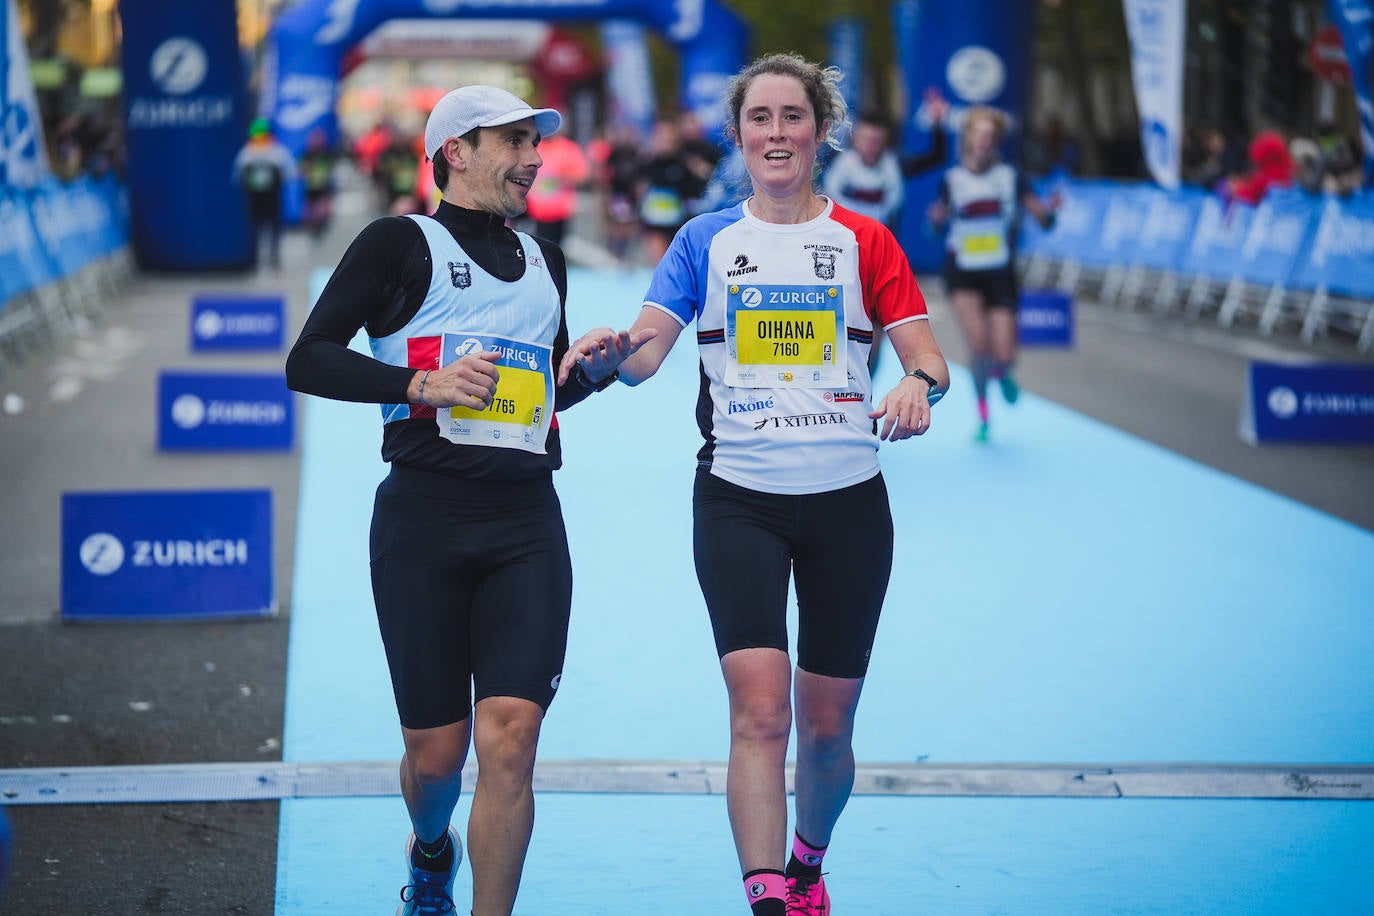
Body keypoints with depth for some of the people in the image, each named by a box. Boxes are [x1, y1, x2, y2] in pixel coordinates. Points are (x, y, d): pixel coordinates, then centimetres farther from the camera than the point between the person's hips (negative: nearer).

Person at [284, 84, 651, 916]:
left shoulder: (544, 261, 20)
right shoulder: (402, 244, 3)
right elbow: (308, 361, -4)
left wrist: (597, 368, 10)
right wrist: (422, 385, -15)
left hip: (527, 525, 4)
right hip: (425, 518, -3)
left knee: (510, 736, -12)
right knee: (436, 749, 4)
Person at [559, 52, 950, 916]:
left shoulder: (864, 240, 5)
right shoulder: (707, 239, 6)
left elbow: (931, 361, -2)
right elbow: (645, 353, -4)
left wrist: (919, 386, -25)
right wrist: (612, 349, -27)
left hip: (848, 500, 1)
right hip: (739, 502, -1)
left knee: (827, 727, 9)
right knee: (760, 711, -17)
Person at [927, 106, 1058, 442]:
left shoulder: (1011, 177, -1)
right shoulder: (952, 179, 0)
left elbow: (1043, 220, -2)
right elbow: (935, 230, 8)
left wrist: (1049, 210, -24)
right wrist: (935, 218, -14)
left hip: (1000, 273, 0)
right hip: (962, 274, 0)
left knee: (1004, 355, -8)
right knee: (978, 344, -18)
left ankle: (1002, 372, 33)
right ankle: (983, 416, 4)